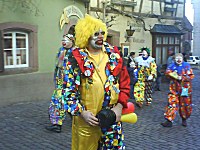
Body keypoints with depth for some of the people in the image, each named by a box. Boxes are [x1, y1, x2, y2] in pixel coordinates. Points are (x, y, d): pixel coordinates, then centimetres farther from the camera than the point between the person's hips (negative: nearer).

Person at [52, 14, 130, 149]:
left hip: (112, 116, 3)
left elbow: (124, 81, 6)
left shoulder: (114, 54, 3)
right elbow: (68, 90, -7)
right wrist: (82, 112, -14)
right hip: (86, 119, -3)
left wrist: (119, 106, -4)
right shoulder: (75, 58, -8)